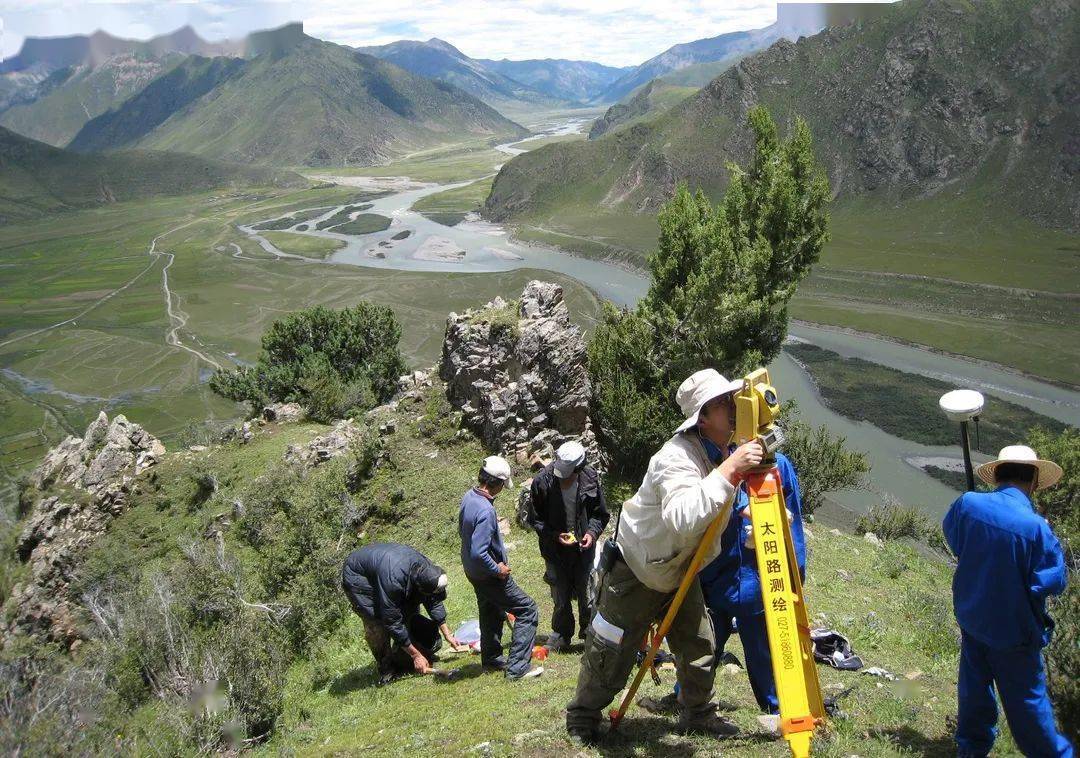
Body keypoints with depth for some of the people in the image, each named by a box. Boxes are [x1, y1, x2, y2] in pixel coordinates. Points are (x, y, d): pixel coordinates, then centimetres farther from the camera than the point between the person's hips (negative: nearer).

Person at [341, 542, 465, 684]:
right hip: (356, 576, -7)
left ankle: (401, 661, 9)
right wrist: (416, 655, -27)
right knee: (376, 624, -20)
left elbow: (434, 602, -2)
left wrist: (447, 634, 1)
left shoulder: (426, 568, -20)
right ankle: (386, 669, -3)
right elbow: (393, 623, -33)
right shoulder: (393, 581, -42)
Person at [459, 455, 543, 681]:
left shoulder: (468, 497, -3)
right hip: (489, 576, -9)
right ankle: (518, 666, 1)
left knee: (491, 614, 26)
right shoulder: (485, 511, -32)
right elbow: (478, 553, -34)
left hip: (473, 572, 9)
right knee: (527, 610, 0)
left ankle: (491, 658, 42)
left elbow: (462, 531, 14)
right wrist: (497, 569, -20)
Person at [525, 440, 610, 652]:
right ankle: (561, 635, 30)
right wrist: (555, 535, -18)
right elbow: (534, 518, -6)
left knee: (587, 595, 7)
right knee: (560, 598, 10)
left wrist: (592, 532, -14)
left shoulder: (590, 479, -12)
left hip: (584, 547, 1)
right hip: (555, 549, -1)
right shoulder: (542, 481, -17)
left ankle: (589, 632, 29)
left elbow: (600, 514, 3)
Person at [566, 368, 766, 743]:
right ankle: (582, 717, 27)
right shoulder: (677, 457, -33)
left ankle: (697, 715, 30)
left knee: (699, 645, 8)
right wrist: (728, 472, -52)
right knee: (612, 655, 6)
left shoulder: (729, 451, -6)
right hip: (635, 572, -7)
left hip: (679, 572, 7)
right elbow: (683, 517, -51)